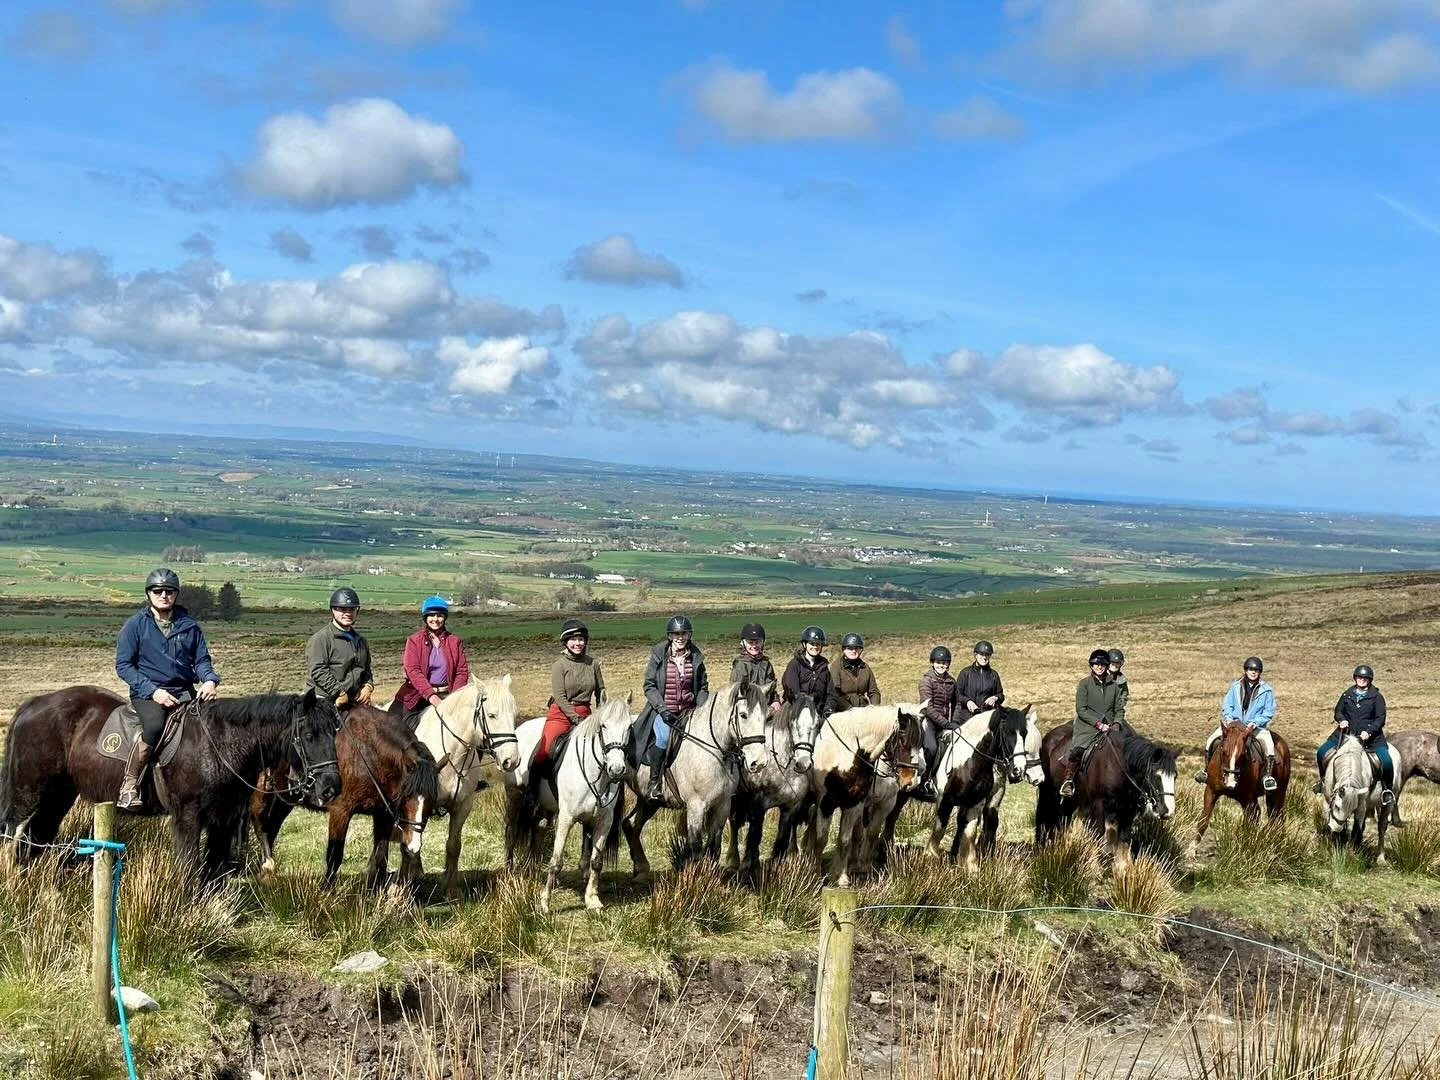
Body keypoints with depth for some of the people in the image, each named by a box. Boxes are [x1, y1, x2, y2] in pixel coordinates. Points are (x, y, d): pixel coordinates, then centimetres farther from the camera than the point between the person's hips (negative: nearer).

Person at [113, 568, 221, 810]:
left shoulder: (189, 625, 12)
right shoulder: (135, 624, 2)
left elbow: (201, 660, 15)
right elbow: (123, 665, -1)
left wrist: (210, 680, -9)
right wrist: (152, 691, -14)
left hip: (184, 692, 4)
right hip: (147, 693, -4)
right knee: (155, 726, -35)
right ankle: (129, 785, -22)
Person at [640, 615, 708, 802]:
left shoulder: (696, 657, 7)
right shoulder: (658, 655, 0)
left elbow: (703, 687, 12)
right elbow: (649, 686, -2)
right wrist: (662, 709, -15)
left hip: (689, 711, 3)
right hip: (663, 711, -3)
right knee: (664, 737, -31)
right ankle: (654, 781, -14)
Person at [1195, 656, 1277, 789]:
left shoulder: (1266, 690, -1)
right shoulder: (1236, 686, 5)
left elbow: (1269, 713, -2)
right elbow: (1227, 706, 9)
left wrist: (1255, 722, -16)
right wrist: (1229, 717, -11)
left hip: (1256, 727, -2)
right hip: (1234, 723, 2)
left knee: (1268, 743, -30)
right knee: (1212, 738, -16)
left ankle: (1267, 775, -22)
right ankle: (1205, 768, -1)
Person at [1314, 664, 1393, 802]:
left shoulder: (1377, 697, 0)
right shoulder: (1348, 695, 9)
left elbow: (1380, 719, -4)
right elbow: (1338, 711, 15)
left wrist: (1369, 731, -19)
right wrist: (1341, 720, -8)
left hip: (1371, 735, -3)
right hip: (1346, 732, 3)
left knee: (1386, 761, -22)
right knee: (1321, 752, -9)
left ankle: (1387, 788, 0)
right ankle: (1324, 779, 14)